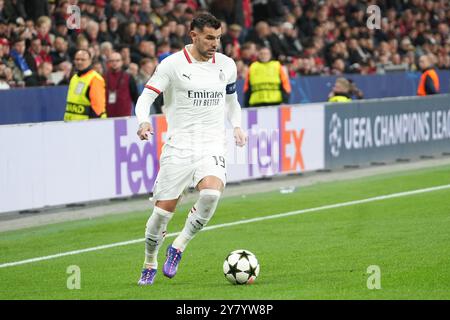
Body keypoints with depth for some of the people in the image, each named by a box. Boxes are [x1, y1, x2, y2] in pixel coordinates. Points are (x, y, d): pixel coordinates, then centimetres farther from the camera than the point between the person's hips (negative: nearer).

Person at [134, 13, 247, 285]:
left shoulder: (227, 65, 9)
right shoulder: (172, 64, -4)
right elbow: (146, 96, -6)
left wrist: (237, 126, 9)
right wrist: (143, 122, -26)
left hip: (212, 146, 2)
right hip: (179, 146, -2)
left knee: (211, 193, -27)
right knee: (163, 210, -2)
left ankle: (179, 247, -6)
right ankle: (150, 265, 23)